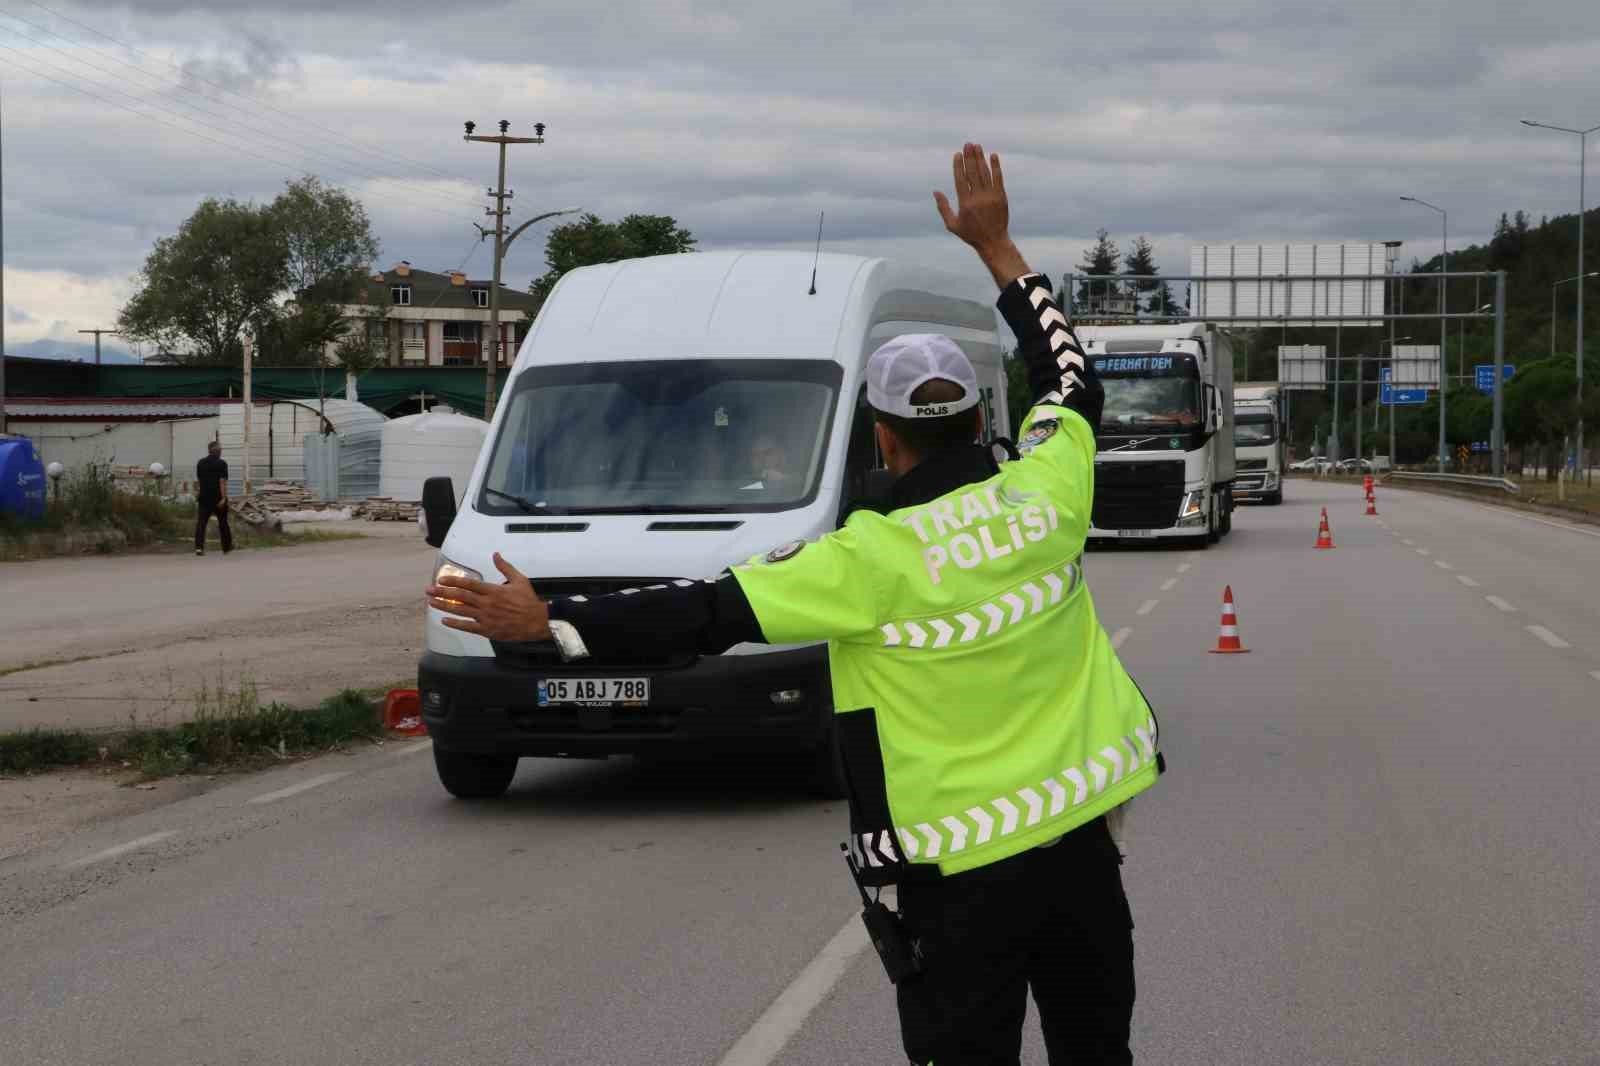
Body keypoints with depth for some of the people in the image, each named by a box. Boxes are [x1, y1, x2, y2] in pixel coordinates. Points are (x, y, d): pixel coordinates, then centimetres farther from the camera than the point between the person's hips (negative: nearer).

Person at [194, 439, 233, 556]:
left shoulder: (200, 463, 8)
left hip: (204, 497, 3)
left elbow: (198, 481, 16)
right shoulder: (221, 464, -9)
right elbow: (222, 482, -16)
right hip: (218, 497, -3)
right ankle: (227, 546, 24)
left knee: (201, 522, -3)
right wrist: (223, 498, -19)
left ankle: (199, 547, -18)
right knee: (223, 522, 12)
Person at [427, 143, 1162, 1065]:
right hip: (1080, 849, 5)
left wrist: (549, 622, -12)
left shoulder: (876, 559, -16)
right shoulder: (1045, 497, -3)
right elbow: (1071, 380, 17)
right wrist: (998, 249, 23)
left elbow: (711, 613, -17)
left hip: (963, 875, -5)